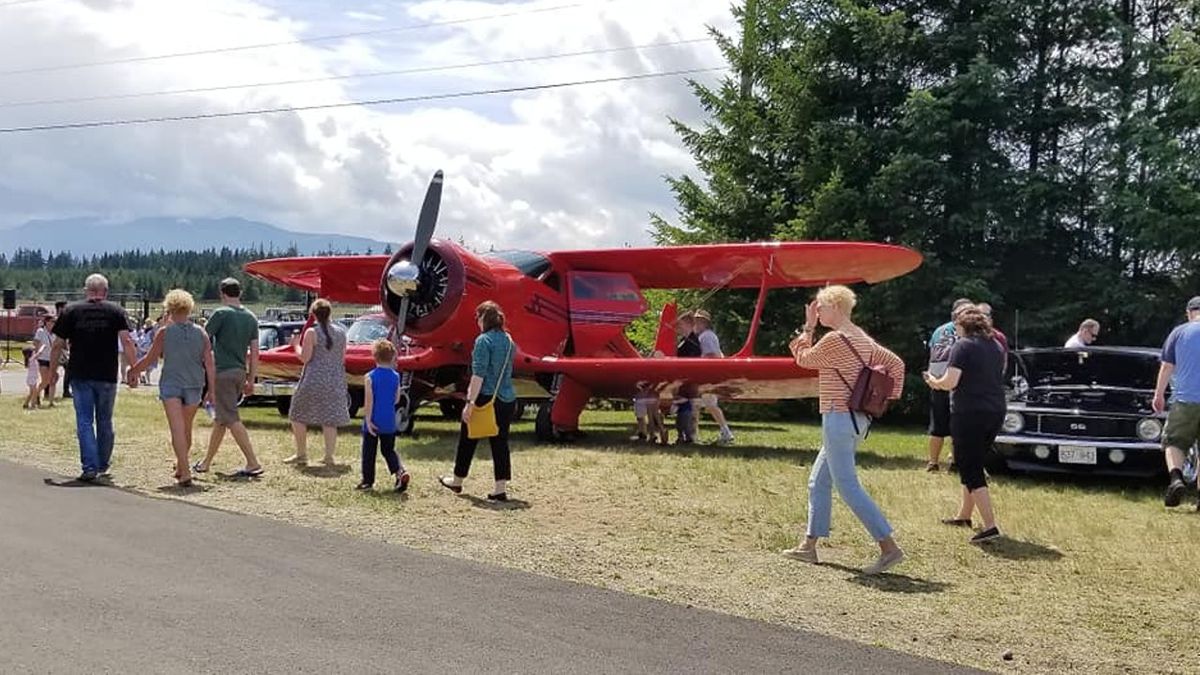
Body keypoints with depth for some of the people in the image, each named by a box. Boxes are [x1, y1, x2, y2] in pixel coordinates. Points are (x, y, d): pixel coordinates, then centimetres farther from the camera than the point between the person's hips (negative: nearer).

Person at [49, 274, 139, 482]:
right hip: (107, 376, 1)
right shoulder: (116, 311, 1)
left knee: (85, 422, 1)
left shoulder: (71, 311, 3)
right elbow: (127, 342, -9)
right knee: (105, 421, 13)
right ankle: (103, 465, 23)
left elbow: (58, 345, 3)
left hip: (80, 376, 0)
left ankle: (90, 467, -10)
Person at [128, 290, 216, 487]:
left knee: (177, 429, -6)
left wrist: (133, 371, 17)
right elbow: (209, 364, -1)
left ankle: (185, 473, -15)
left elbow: (150, 358, -1)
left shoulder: (164, 333, -6)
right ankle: (180, 466, 36)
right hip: (194, 386, 3)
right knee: (186, 428, 19)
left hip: (170, 384, -3)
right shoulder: (201, 333, 0)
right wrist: (212, 390, 4)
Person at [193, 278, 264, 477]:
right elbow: (254, 352, 9)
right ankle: (206, 462, 25)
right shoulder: (251, 317, 9)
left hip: (222, 371, -7)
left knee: (232, 419, -8)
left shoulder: (221, 313, -9)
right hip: (240, 372, 7)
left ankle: (253, 463, -15)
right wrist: (251, 380, 13)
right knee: (220, 419, 16)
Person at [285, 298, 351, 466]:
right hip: (335, 381, 5)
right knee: (330, 419, 8)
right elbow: (342, 359, 10)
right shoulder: (341, 332, 5)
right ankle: (329, 457, 5)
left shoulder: (311, 332, -10)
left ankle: (302, 455, 13)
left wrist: (296, 345, 4)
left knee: (298, 415, 11)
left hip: (314, 380, -4)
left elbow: (304, 358, -11)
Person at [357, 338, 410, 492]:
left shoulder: (370, 377, -10)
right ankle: (400, 471, -7)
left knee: (369, 451, 8)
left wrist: (368, 420, -12)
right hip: (389, 422, 3)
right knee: (388, 450, 14)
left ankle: (367, 480, 12)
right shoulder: (396, 377, 0)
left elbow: (368, 401, -14)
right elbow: (396, 400, 5)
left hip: (373, 422, -3)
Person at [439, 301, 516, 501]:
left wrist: (470, 402, -18)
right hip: (507, 400, 6)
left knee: (468, 441, 12)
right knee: (500, 442, 7)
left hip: (486, 397, -6)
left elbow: (479, 374, -18)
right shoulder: (508, 341, 10)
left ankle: (457, 481, 27)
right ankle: (501, 489, 3)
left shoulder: (483, 340, -12)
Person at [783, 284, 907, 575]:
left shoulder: (834, 339, -16)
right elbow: (895, 364, 15)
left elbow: (803, 359, -1)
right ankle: (810, 546, 22)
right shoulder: (863, 339, 11)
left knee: (848, 486, -8)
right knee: (818, 482, 16)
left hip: (838, 418, -10)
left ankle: (889, 548, -10)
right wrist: (886, 397, 12)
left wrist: (808, 328, 8)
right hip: (857, 418, 10)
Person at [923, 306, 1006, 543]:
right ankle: (964, 516, 34)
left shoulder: (962, 346, -10)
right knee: (974, 466, 22)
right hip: (995, 412, 8)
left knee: (970, 471, -4)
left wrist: (934, 382, 3)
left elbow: (950, 382, -17)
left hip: (969, 414, -8)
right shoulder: (997, 347, 13)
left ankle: (990, 526, -13)